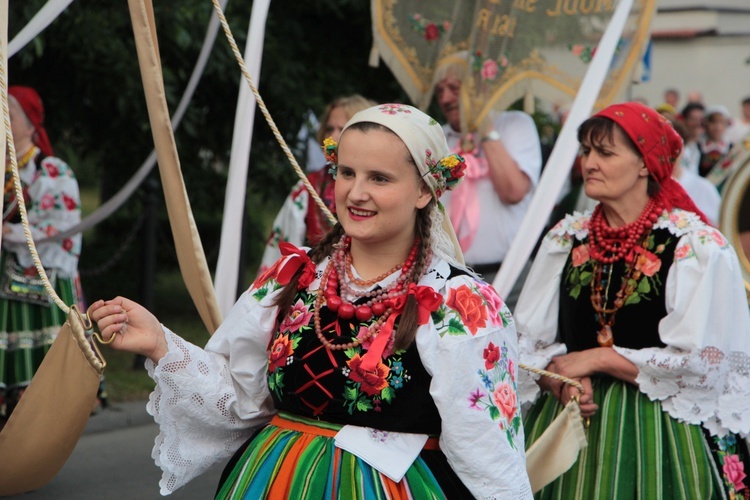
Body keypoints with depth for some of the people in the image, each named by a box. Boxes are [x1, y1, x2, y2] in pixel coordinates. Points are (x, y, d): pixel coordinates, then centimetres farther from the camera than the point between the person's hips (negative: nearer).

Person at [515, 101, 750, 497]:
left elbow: (701, 364, -14)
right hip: (570, 422, 4)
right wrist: (560, 380, -15)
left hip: (658, 434, -4)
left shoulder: (696, 248, -10)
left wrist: (597, 358, -11)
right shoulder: (567, 239, 6)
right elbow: (528, 338, 6)